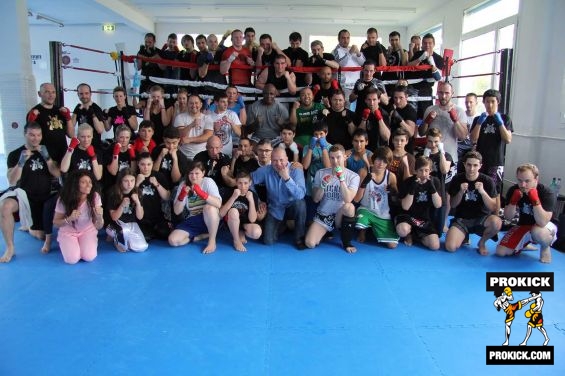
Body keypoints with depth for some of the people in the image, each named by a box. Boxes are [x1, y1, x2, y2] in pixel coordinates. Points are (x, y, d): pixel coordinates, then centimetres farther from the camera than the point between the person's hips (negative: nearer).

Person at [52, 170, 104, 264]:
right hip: (68, 232, 0)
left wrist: (99, 216, -39)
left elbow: (99, 226, -15)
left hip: (88, 230, 0)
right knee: (72, 259, -22)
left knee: (89, 257, -23)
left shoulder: (95, 196, -18)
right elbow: (55, 223, -7)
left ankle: (83, 244, 11)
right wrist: (69, 219, -29)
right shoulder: (64, 199, -19)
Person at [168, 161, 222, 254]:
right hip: (191, 221, 3)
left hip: (209, 220, -3)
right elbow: (177, 212, -5)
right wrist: (182, 196, -21)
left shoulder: (208, 182, -10)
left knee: (210, 207, -37)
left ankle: (212, 241, -18)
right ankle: (201, 236, 1)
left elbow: (218, 204, -27)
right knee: (173, 240, -18)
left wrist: (201, 193, -38)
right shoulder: (183, 185, -2)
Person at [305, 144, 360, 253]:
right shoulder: (321, 173, -2)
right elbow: (315, 199, -2)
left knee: (349, 207, -37)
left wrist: (341, 179, -30)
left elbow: (347, 200, -22)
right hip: (323, 215, 2)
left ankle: (346, 242, -12)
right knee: (309, 243, -20)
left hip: (341, 216, -1)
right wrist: (323, 185, -20)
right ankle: (327, 232, 16)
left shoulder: (353, 176, -8)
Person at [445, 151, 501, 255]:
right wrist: (461, 192, -19)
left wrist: (483, 192, -26)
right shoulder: (457, 179, -4)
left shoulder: (487, 181, -7)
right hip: (461, 219, 1)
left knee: (496, 222, -36)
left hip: (481, 218, 0)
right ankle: (464, 236, 14)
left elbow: (492, 208, -10)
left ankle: (482, 242, -2)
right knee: (450, 247, -23)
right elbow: (453, 205, 0)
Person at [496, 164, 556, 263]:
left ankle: (545, 247, -4)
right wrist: (514, 200, -30)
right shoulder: (513, 190, -13)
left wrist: (535, 200, -43)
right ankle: (525, 243, 21)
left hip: (544, 227, -4)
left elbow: (542, 223, -35)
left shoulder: (547, 193, -24)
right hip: (523, 226, 4)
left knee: (537, 232, -42)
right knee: (500, 252, -10)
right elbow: (508, 217, -14)